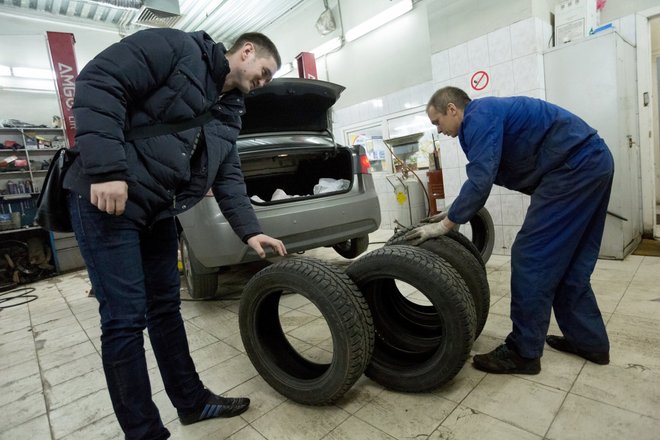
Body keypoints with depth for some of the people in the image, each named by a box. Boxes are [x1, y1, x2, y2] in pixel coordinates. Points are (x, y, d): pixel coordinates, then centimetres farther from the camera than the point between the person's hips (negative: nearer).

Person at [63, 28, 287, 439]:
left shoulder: (230, 115, 15)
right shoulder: (176, 47, -6)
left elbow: (228, 177, 10)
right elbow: (99, 83, -16)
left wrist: (250, 230, -1)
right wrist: (106, 169, -25)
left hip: (159, 212, 8)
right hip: (106, 197, -8)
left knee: (165, 309, 13)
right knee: (125, 319, -5)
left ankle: (192, 401, 28)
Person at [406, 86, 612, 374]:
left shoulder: (479, 116, -12)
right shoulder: (488, 115, 19)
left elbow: (480, 181, -23)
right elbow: (483, 180, 22)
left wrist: (444, 225, -16)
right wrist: (453, 217, 21)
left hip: (573, 167, -11)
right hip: (592, 162, 11)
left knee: (532, 257, -8)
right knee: (568, 261, 14)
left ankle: (524, 352, 1)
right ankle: (589, 340, 25)